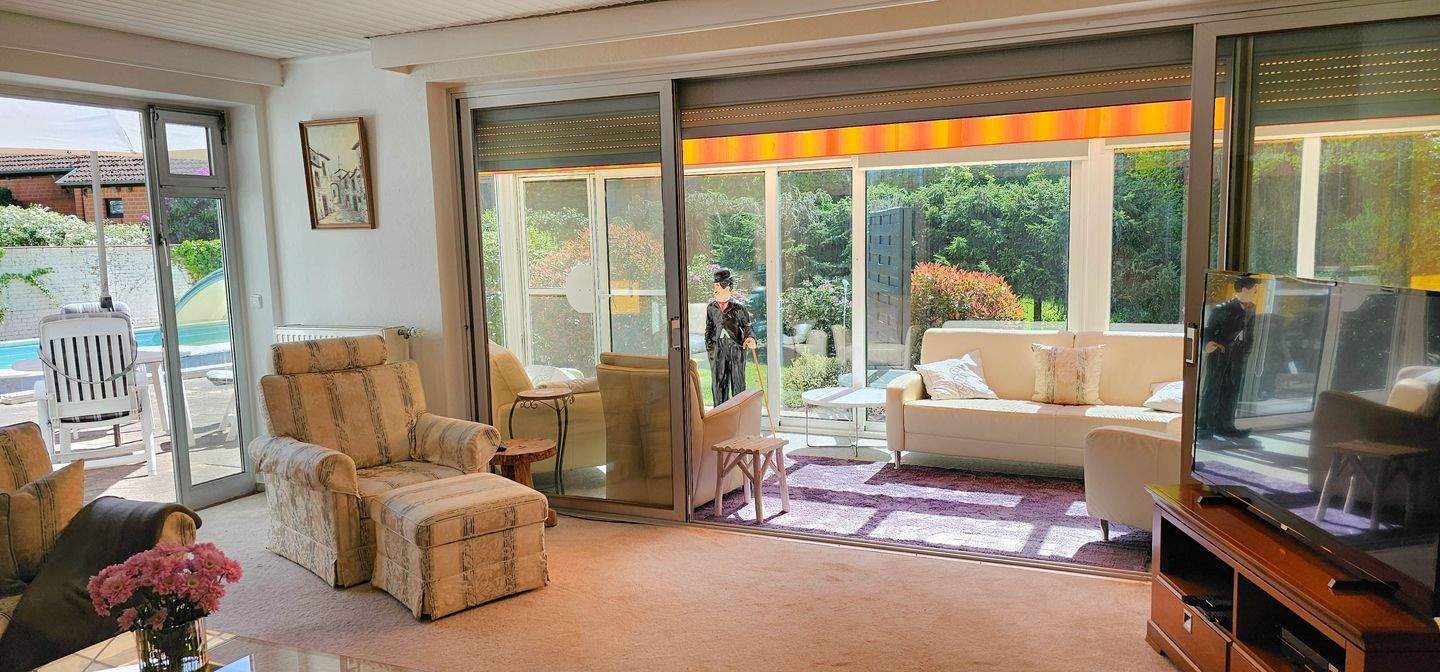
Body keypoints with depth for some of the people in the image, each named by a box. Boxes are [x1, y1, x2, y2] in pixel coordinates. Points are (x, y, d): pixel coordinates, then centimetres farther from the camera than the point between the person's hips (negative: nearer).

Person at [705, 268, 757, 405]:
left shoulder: (738, 306, -3)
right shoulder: (711, 307, 7)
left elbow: (747, 325, 1)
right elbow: (709, 328, 14)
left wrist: (750, 338, -19)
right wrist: (709, 347, 6)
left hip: (736, 347, -3)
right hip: (718, 347, 3)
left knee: (737, 382, 3)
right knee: (718, 383, 6)